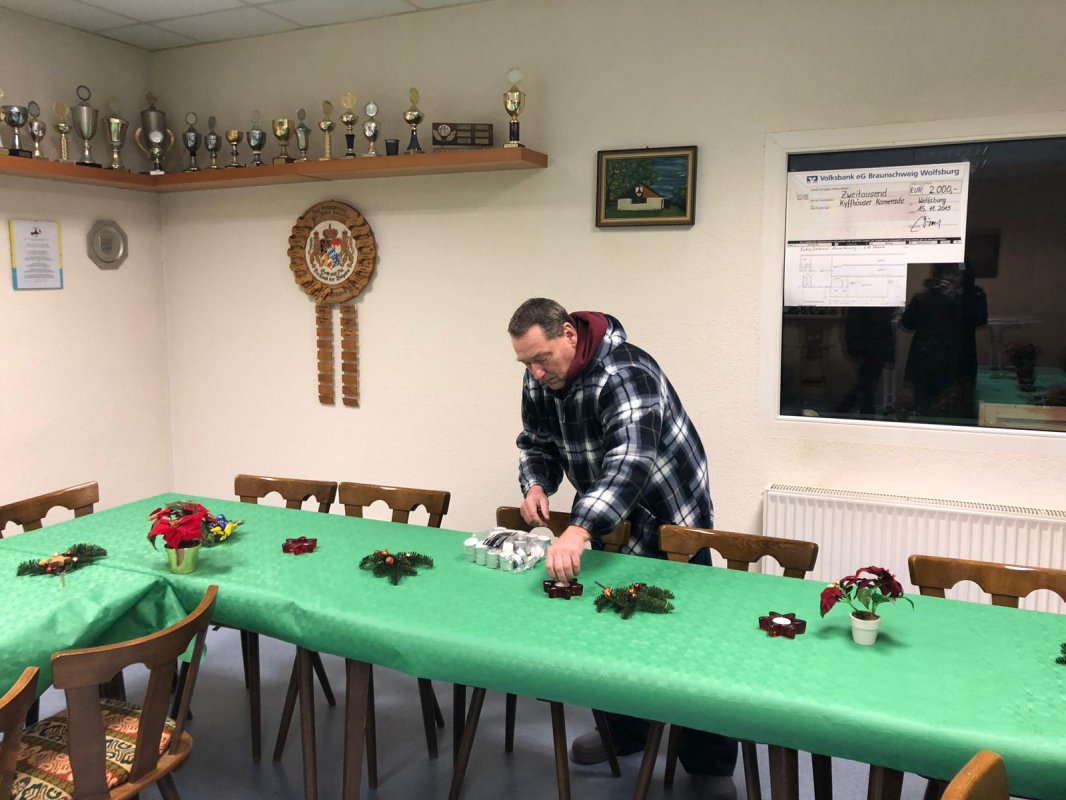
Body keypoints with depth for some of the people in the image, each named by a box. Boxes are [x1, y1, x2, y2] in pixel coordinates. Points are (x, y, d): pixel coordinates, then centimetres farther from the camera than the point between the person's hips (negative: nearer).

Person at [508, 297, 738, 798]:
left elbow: (631, 460, -45)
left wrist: (579, 531, -57)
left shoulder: (624, 375, -31)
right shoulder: (539, 381, -6)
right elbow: (535, 442, 8)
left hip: (671, 518, -7)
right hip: (609, 520, 7)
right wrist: (535, 485, -15)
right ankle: (624, 733, 36)